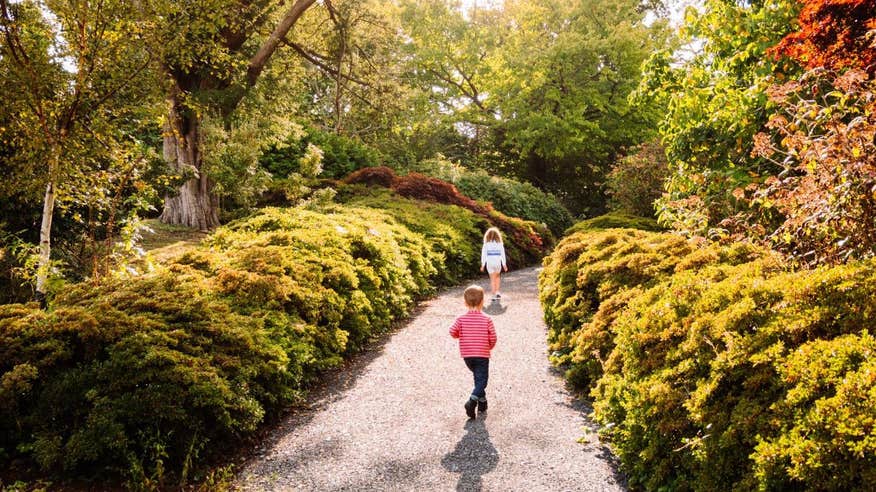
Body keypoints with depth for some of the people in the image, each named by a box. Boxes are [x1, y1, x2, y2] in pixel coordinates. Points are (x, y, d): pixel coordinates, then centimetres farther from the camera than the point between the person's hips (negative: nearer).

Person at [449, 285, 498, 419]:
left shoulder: (461, 319, -7)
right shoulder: (487, 320, -9)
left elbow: (453, 333, -7)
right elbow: (493, 338, -6)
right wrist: (489, 347, 15)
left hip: (466, 355, 3)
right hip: (482, 355, -3)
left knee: (478, 377, 24)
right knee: (481, 380, 1)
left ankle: (482, 401, 30)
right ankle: (472, 401, -21)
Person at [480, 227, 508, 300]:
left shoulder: (486, 244, -3)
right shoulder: (500, 244, -1)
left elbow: (483, 254, -3)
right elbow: (503, 254, 1)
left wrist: (483, 265, 4)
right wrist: (504, 264, 8)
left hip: (489, 263, -1)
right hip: (498, 263, 1)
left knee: (492, 279, 7)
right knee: (497, 276, 24)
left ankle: (494, 295, 5)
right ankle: (497, 292, 19)